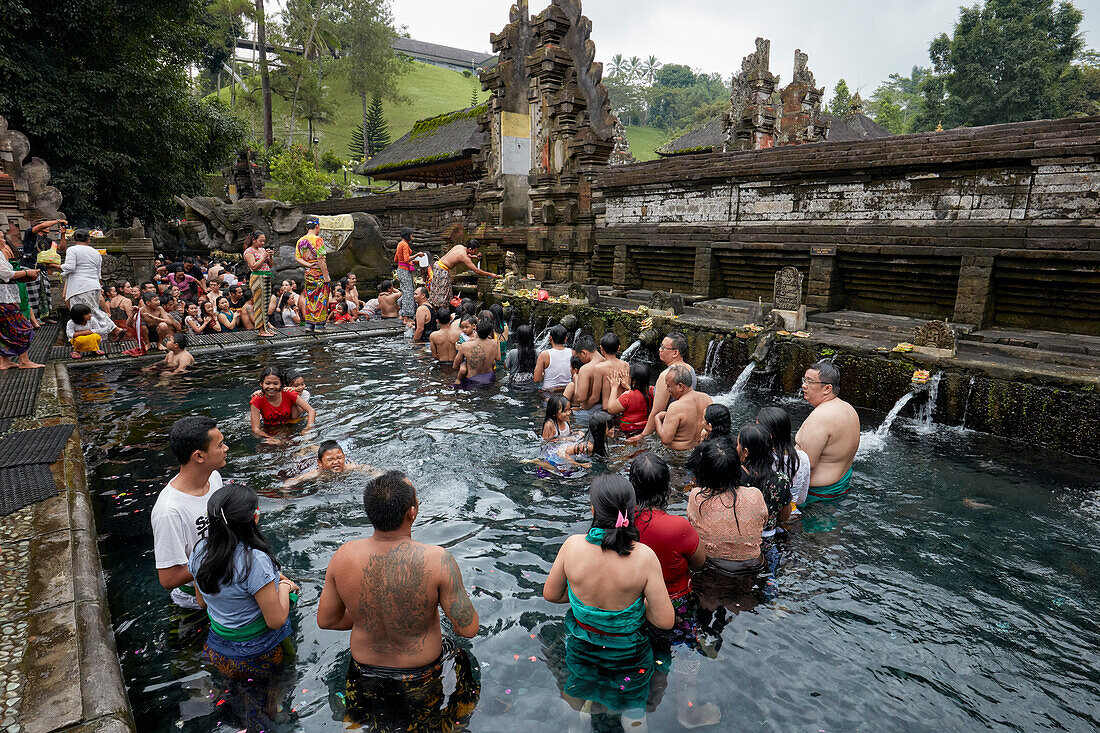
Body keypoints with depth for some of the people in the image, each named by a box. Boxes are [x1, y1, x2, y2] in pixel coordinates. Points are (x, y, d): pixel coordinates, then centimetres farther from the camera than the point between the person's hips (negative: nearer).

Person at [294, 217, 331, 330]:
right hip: (319, 273, -6)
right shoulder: (317, 240, -11)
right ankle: (319, 325, -2)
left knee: (309, 298, 12)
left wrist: (308, 265, -5)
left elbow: (297, 258, 4)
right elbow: (320, 259, -17)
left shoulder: (300, 241, 11)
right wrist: (326, 276, -16)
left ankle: (309, 323, 13)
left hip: (308, 273, 7)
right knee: (321, 298, -2)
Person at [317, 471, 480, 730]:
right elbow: (468, 629, -23)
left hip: (365, 678, 4)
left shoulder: (343, 556, -20)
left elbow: (325, 620, -5)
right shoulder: (437, 560, -32)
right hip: (422, 679, -3)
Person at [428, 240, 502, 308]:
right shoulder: (464, 257, -21)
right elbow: (476, 270, -22)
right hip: (442, 270, -9)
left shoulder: (460, 246, 3)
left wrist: (475, 256, 13)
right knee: (441, 293, -2)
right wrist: (491, 275, -17)